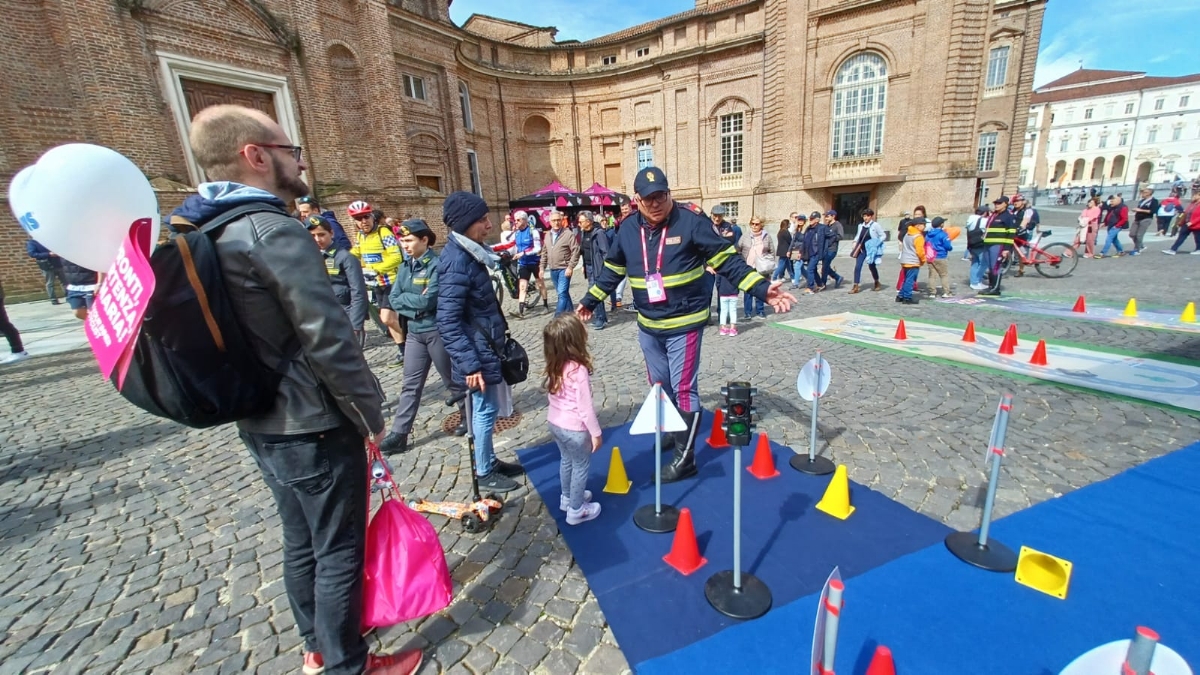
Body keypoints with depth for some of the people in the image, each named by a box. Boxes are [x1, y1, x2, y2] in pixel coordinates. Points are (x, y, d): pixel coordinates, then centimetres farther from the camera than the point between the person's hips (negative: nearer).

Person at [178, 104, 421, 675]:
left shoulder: (204, 232, 8)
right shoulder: (274, 231, -20)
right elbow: (329, 343, -24)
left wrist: (259, 397, 20)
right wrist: (371, 415, -11)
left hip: (261, 427, 9)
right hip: (315, 430, -9)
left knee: (301, 543, 24)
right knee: (339, 551, 9)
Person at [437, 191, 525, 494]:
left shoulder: (468, 254, 9)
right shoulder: (457, 262, -22)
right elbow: (448, 322, -25)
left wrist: (499, 330, 22)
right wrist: (469, 364, -26)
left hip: (485, 347, 9)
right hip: (478, 353, -9)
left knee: (486, 409, 20)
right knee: (486, 410, 4)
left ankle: (489, 460, 36)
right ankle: (484, 473, 22)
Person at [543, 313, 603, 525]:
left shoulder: (554, 366, -5)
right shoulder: (579, 370, -28)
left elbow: (554, 395, 6)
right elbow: (585, 407, -23)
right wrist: (596, 432, -11)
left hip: (555, 423, 7)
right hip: (574, 428, -7)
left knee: (566, 460, 26)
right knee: (581, 466, 13)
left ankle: (567, 497, 46)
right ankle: (576, 510, 28)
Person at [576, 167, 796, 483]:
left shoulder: (691, 220, -13)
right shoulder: (628, 230, 2)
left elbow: (727, 260, -12)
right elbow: (612, 271, 15)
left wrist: (762, 289, -20)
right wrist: (590, 300, 22)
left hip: (684, 323, -5)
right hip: (648, 326, 5)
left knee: (683, 389, -2)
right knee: (660, 386, 18)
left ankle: (685, 457, 11)